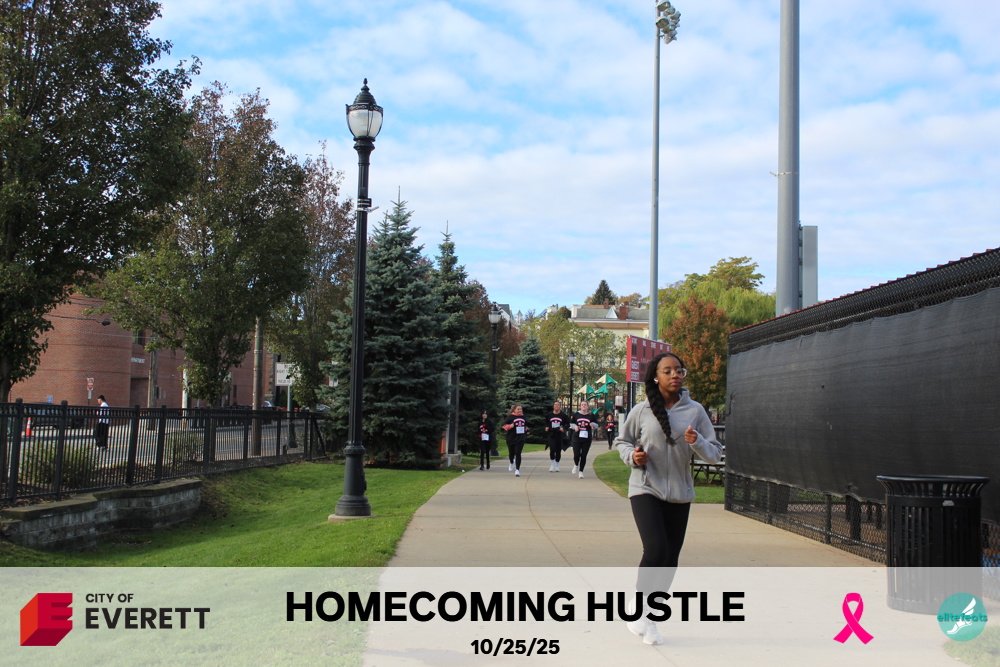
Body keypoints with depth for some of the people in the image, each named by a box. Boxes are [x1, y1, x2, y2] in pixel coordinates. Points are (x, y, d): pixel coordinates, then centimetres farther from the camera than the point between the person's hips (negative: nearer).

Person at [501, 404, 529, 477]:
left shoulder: (523, 417, 9)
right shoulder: (510, 417, -6)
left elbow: (526, 425, 26)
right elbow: (504, 425, -7)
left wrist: (526, 429, 7)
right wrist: (510, 426, -25)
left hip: (520, 439, 1)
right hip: (511, 438, -1)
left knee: (518, 453, -10)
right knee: (511, 453, 13)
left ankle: (517, 470, -9)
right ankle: (512, 463, 47)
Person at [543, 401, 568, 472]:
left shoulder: (563, 415, 2)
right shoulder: (549, 415, 7)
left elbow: (568, 423, 6)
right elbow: (546, 422, 22)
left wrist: (563, 428, -11)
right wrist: (546, 427, 4)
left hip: (560, 435, 0)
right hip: (551, 435, 0)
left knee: (558, 451, 5)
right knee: (552, 449, -13)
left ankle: (556, 466, 20)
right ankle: (552, 465, 1)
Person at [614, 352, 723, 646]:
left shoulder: (695, 411, 0)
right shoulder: (641, 411, -3)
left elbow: (715, 453, 2)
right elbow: (621, 441, 12)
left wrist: (697, 443, -18)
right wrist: (632, 455, -9)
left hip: (679, 494, 3)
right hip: (645, 489, -3)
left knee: (670, 560, 7)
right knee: (655, 551, -19)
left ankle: (649, 618, 25)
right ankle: (637, 607, 4)